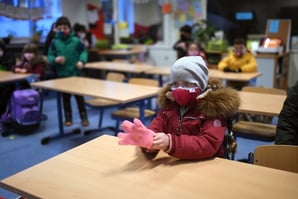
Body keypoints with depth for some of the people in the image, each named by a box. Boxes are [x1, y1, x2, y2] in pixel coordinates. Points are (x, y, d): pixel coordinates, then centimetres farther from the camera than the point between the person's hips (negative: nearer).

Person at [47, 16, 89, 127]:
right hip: (62, 74, 2)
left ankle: (84, 117, 19)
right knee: (65, 97, 12)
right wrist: (55, 60, -19)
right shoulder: (55, 42, -4)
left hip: (75, 73, -1)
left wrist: (81, 61, -13)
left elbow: (84, 51, 3)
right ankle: (68, 118, 25)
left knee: (79, 96, 8)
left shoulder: (76, 41, -7)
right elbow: (50, 56, 2)